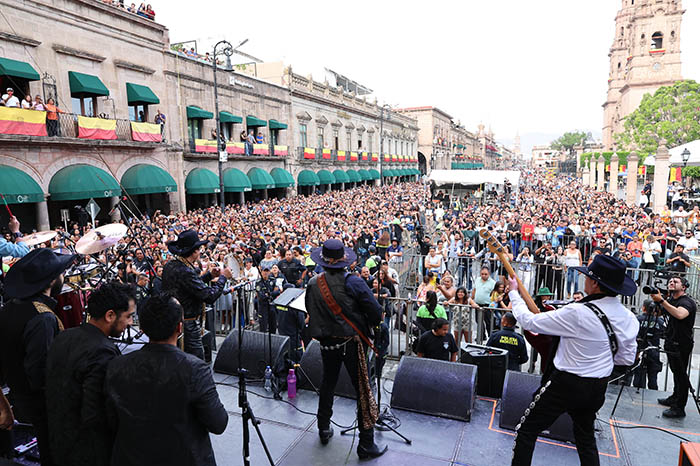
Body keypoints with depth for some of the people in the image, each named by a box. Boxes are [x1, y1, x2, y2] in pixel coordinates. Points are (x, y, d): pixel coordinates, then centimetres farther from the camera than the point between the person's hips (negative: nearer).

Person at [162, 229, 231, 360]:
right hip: (188, 324, -10)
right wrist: (223, 277, -12)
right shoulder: (185, 272, -25)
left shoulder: (169, 266, 5)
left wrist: (209, 275, 10)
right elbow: (209, 296, -25)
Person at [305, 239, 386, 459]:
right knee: (362, 389, 5)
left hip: (326, 342, 4)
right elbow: (376, 312, -15)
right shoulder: (353, 282, -16)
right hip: (352, 342, -4)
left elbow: (310, 311, 8)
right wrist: (365, 325, 4)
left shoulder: (313, 283, -4)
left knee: (327, 383, 23)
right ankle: (366, 444, 13)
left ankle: (324, 429, 38)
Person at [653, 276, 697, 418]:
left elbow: (680, 314, -34)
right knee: (676, 373, 19)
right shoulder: (670, 300, 11)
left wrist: (661, 301, -36)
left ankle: (679, 408, 1)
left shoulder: (687, 301, -14)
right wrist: (656, 299, 2)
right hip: (671, 343, 8)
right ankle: (674, 399, 32)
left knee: (681, 375, -4)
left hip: (681, 346, -8)